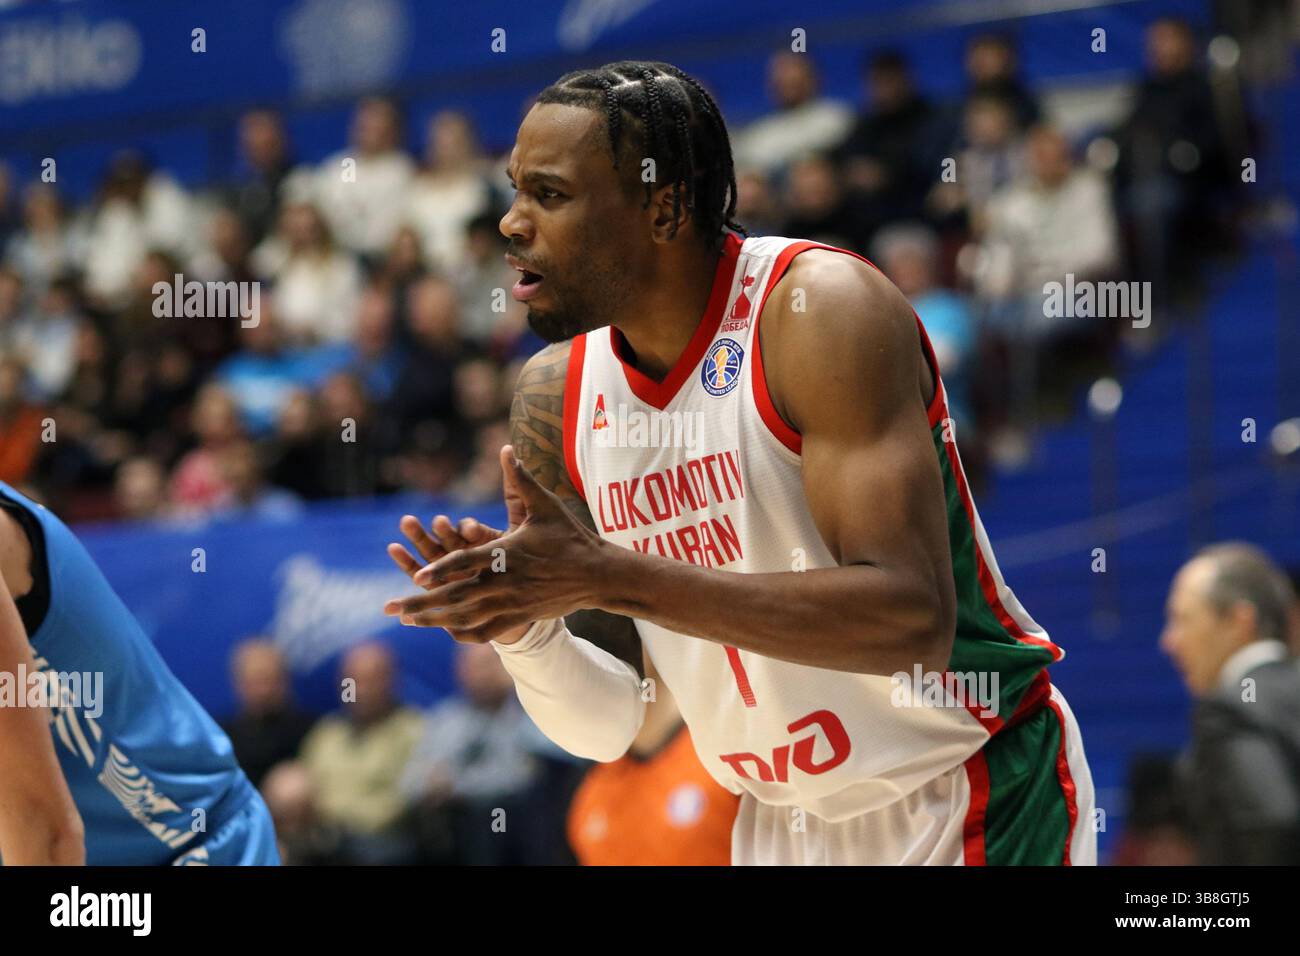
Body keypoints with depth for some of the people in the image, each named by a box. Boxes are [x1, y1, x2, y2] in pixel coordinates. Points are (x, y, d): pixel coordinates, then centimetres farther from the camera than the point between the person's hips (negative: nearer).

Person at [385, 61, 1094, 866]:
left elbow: (912, 618, -29)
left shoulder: (822, 309, -19)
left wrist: (608, 576, -32)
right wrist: (528, 631, -18)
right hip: (783, 822, 5)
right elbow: (608, 727, 3)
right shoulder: (556, 400, -1)